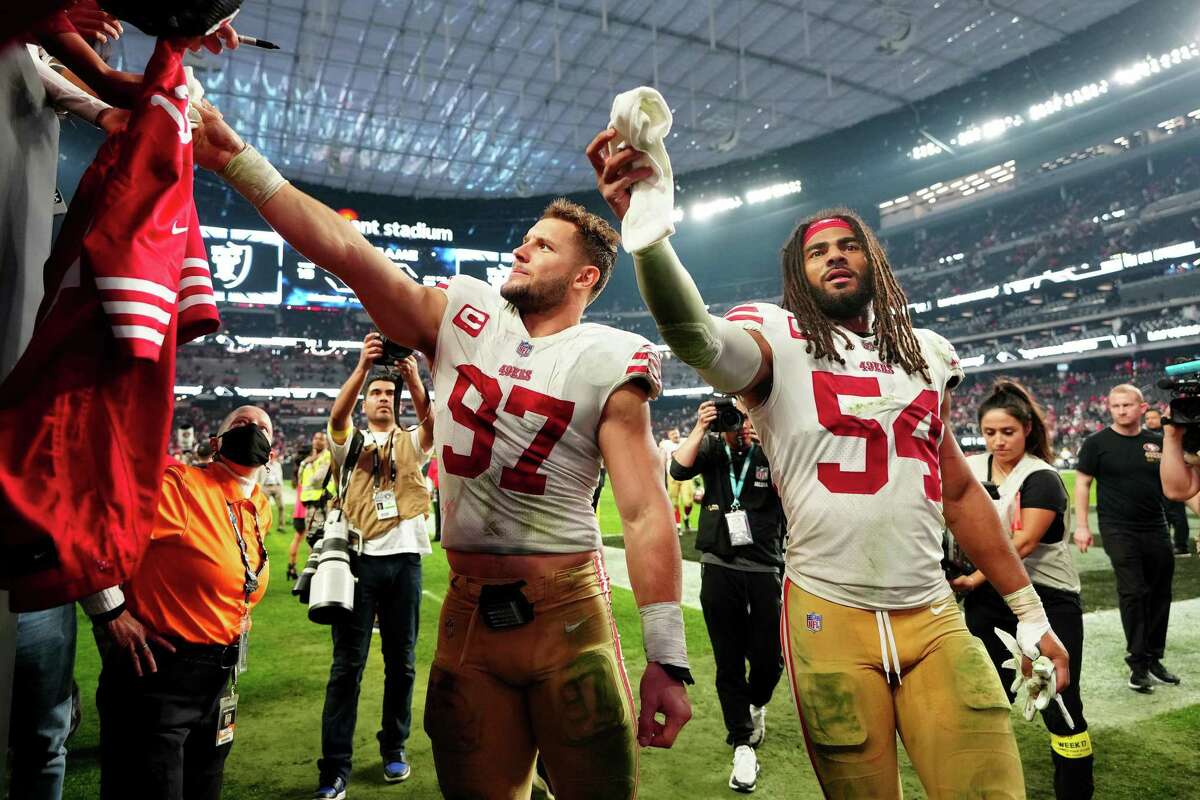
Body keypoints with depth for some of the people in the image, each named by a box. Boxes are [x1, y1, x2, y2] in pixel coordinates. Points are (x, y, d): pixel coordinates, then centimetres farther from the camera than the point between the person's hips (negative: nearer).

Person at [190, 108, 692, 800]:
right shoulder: (463, 316, 5)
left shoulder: (607, 362, -5)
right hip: (468, 612, 3)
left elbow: (646, 513, -11)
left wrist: (667, 659, -14)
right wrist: (237, 159, -7)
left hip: (567, 614, -3)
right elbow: (345, 250, -1)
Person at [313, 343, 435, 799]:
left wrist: (413, 377, -29)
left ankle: (394, 748, 28)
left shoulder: (411, 444, 10)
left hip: (404, 560, 2)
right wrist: (363, 366, -28)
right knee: (347, 664, 1)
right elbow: (336, 415, -14)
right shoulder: (351, 443, 8)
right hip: (360, 559, -1)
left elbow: (431, 422, -12)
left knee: (401, 662, 11)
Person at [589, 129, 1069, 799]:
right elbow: (698, 338, -28)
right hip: (830, 616, -4)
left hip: (933, 615, 4)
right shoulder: (779, 341, -4)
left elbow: (960, 491, 18)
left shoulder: (924, 354, 13)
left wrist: (1030, 612, 18)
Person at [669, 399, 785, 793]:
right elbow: (678, 470, -15)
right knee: (728, 662, 7)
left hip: (765, 570, 0)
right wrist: (698, 429, -21)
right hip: (718, 569, 1)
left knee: (769, 659, 6)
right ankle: (743, 746, 21)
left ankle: (757, 705, 40)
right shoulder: (711, 447, 1)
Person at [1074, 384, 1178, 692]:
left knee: (1160, 594, 11)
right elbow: (1082, 483, -4)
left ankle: (1154, 658, 26)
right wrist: (1081, 525, -9)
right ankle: (1138, 664, 3)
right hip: (1118, 530, -4)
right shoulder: (1097, 442, -5)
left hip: (1156, 529, 4)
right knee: (1132, 594, -6)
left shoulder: (1157, 442, 6)